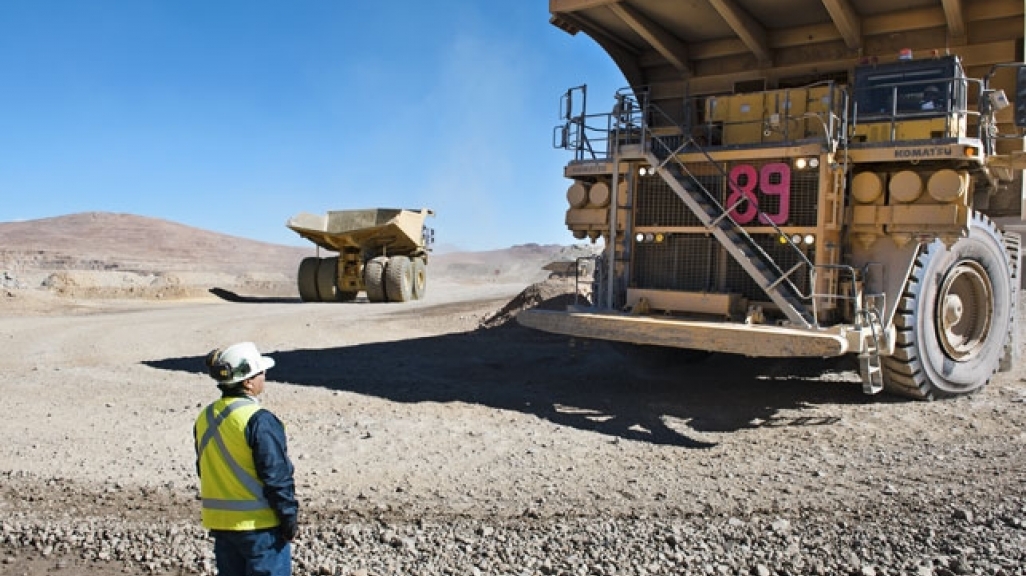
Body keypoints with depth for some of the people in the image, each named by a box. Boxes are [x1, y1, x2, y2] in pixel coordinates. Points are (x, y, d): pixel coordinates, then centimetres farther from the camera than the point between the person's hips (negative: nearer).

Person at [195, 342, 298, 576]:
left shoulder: (204, 419, 5)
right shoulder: (259, 421, -20)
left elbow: (204, 471, 15)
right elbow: (277, 478, -18)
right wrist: (290, 521, -9)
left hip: (219, 524, 7)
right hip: (261, 527, -7)